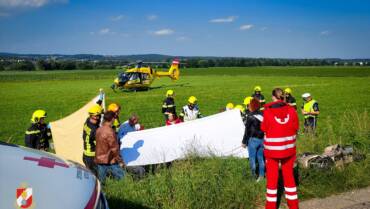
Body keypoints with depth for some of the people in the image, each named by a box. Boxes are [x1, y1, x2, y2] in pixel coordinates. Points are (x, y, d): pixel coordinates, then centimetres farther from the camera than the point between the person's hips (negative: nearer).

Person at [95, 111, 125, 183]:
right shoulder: (109, 132, -20)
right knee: (122, 179, -1)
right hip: (109, 161, -8)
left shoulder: (99, 130, 5)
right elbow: (114, 149, -18)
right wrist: (120, 161, -9)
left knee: (100, 181, 12)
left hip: (99, 160, 8)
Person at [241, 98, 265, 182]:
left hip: (253, 140, -6)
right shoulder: (262, 115, 3)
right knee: (260, 157, 14)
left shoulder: (250, 116, -13)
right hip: (262, 139, 6)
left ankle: (253, 176, 8)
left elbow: (247, 130, -9)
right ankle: (261, 175, 21)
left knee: (252, 158, 4)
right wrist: (263, 138, 18)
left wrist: (244, 142, -1)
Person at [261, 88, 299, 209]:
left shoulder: (268, 111, -13)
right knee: (289, 175, 16)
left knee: (272, 177, 10)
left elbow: (264, 129, -4)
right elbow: (296, 128, 2)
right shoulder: (291, 110, -6)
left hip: (272, 148, -2)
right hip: (288, 148, 3)